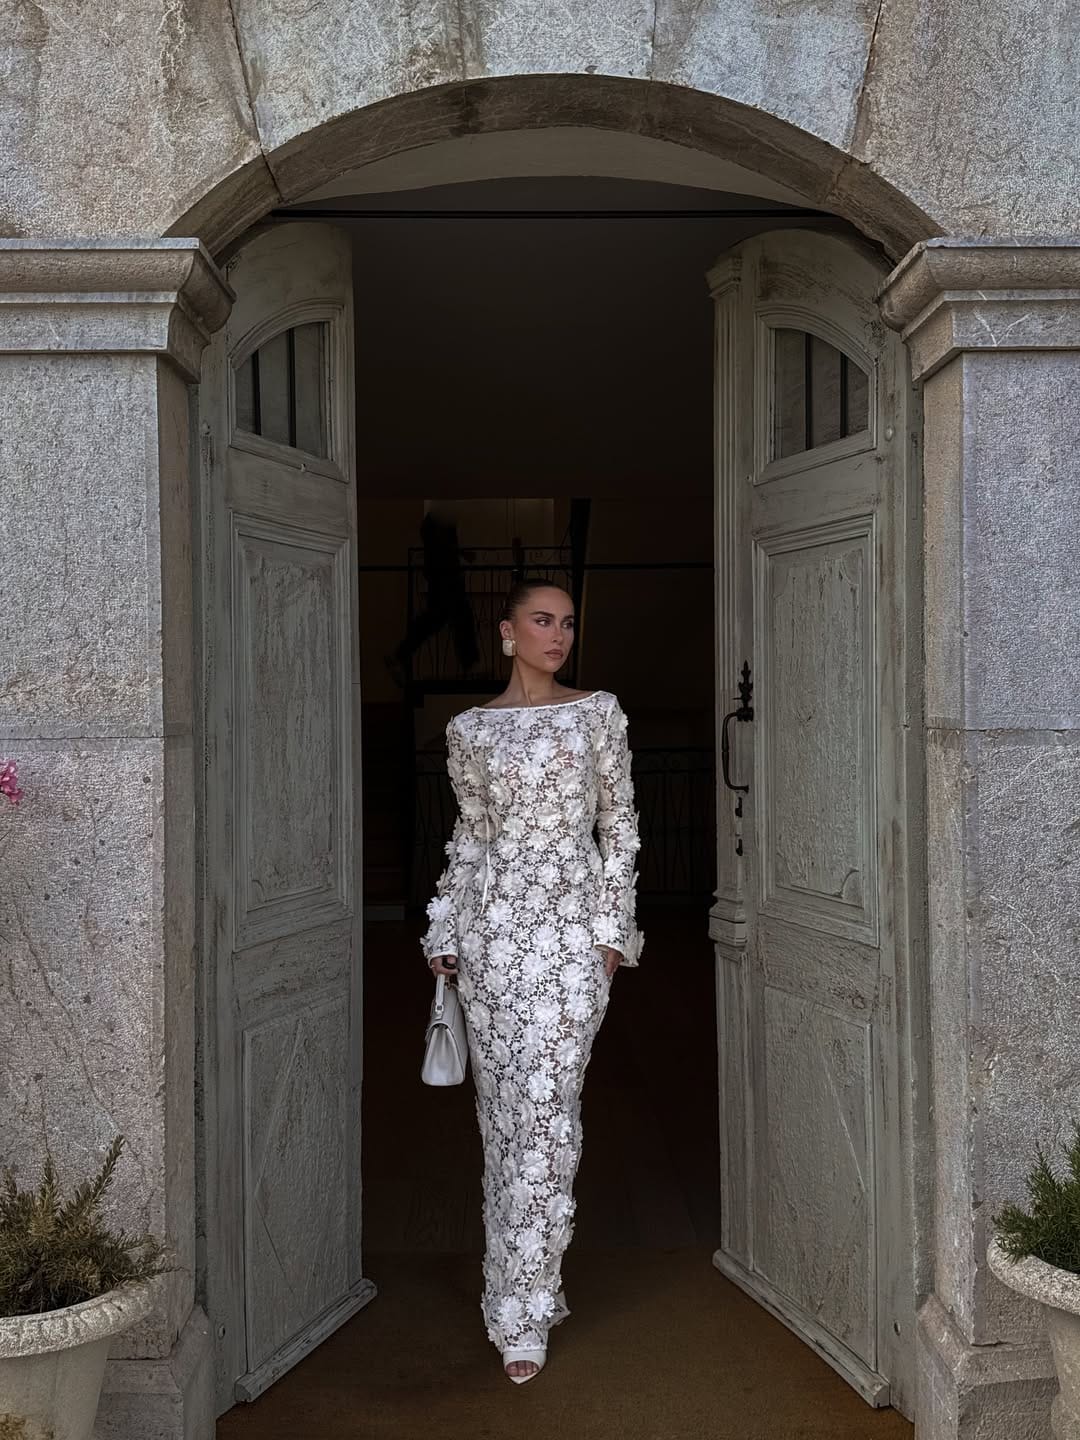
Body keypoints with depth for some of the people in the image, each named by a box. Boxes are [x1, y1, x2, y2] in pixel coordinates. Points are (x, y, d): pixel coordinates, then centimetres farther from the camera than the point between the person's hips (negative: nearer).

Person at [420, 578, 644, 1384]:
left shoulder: (598, 712, 4)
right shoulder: (469, 730, 8)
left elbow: (620, 823, 4)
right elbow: (469, 835, 13)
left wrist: (613, 928, -2)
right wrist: (445, 935, 8)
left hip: (572, 924, -2)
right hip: (492, 924, 2)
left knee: (545, 1108, -8)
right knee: (504, 1109, 8)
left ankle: (522, 1313, -1)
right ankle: (534, 1288, 24)